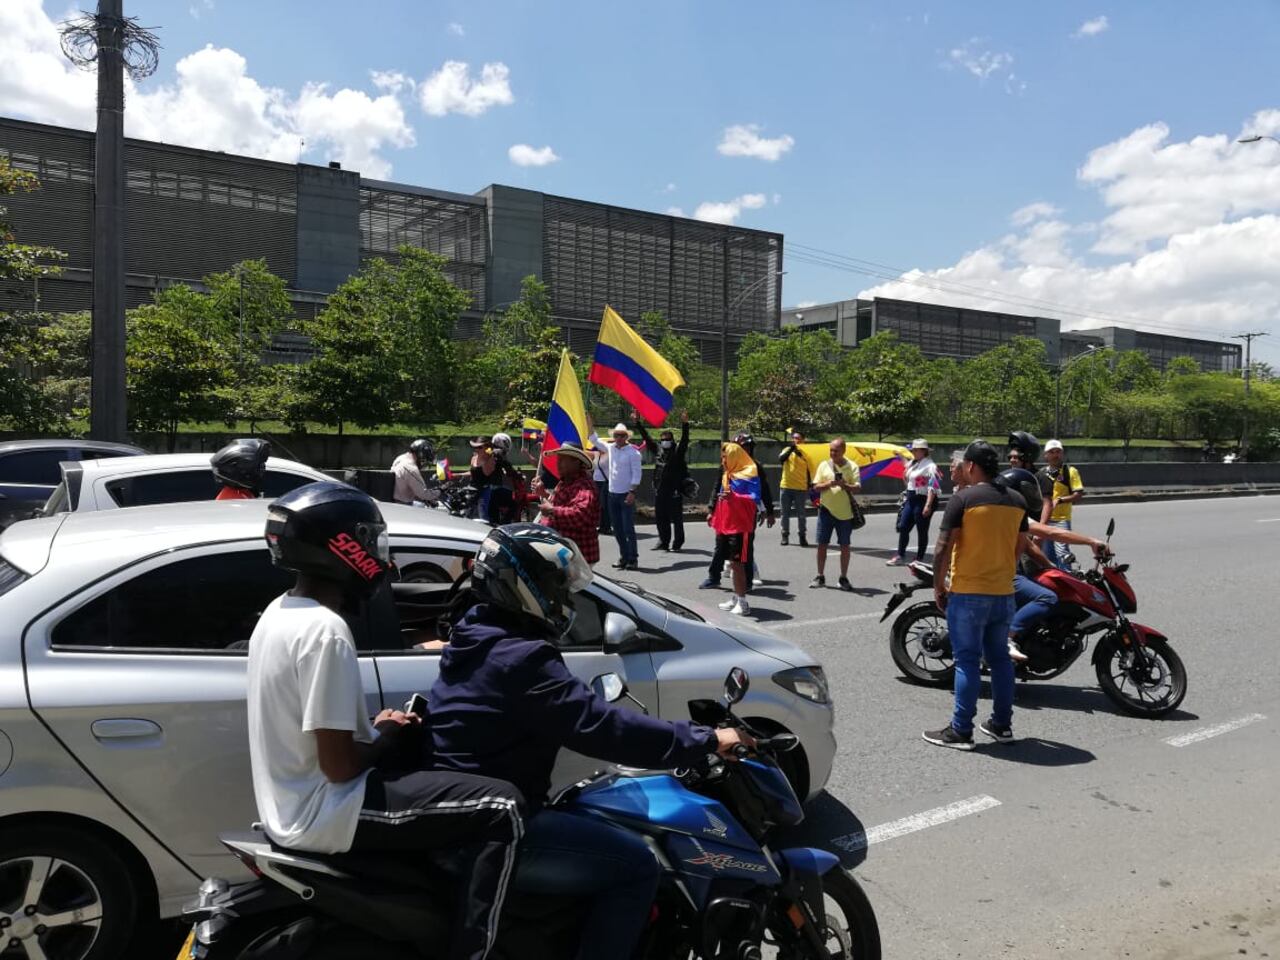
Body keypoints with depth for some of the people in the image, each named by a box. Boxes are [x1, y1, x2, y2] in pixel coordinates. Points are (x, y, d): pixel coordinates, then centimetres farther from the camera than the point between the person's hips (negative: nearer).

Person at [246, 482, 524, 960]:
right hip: (322, 813, -10)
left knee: (422, 762, 29)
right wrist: (387, 737, -6)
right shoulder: (325, 630, -23)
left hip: (288, 804, 10)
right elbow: (338, 766, -24)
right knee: (501, 809, -13)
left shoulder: (280, 611, 7)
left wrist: (374, 727, 7)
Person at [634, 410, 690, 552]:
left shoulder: (678, 451, -1)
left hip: (675, 490, -5)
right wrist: (638, 423, 10)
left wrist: (685, 424, -28)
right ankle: (663, 541, 21)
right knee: (660, 518, 10)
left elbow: (684, 439, -15)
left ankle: (677, 542, 8)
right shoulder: (657, 450, 12)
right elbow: (646, 437, 14)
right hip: (659, 490, 5)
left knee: (676, 518, 0)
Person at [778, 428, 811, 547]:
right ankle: (785, 535, 15)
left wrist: (809, 485, 2)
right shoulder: (787, 450, 3)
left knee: (801, 514, 3)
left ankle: (802, 536, 11)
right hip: (786, 487, 1)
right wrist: (791, 448, -26)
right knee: (785, 513, 7)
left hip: (801, 488, -1)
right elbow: (781, 459, -18)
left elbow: (809, 470, 4)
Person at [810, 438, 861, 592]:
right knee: (822, 544, 4)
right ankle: (820, 577, 15)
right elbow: (816, 487, 0)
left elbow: (857, 488, -7)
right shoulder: (824, 465, 4)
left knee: (844, 546, 5)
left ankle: (844, 578, 16)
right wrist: (829, 483, -18)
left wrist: (845, 485, -25)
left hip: (845, 512, -1)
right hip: (826, 510, 1)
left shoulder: (852, 466, -1)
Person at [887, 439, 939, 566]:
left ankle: (919, 559, 12)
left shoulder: (930, 466, -14)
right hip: (910, 499, 8)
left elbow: (933, 487, -20)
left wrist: (928, 505, -25)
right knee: (903, 527, 10)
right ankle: (900, 556, 21)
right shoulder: (913, 463, 12)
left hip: (922, 500, -8)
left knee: (922, 531, 2)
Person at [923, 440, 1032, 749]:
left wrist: (938, 586, -4)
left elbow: (944, 547, -14)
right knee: (1000, 657, 15)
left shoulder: (963, 498, -12)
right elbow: (1021, 546, 13)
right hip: (1004, 593, 6)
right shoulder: (1017, 501, 7)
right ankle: (1002, 724, 23)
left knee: (967, 661, -1)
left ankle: (960, 731, 3)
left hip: (968, 593, -6)